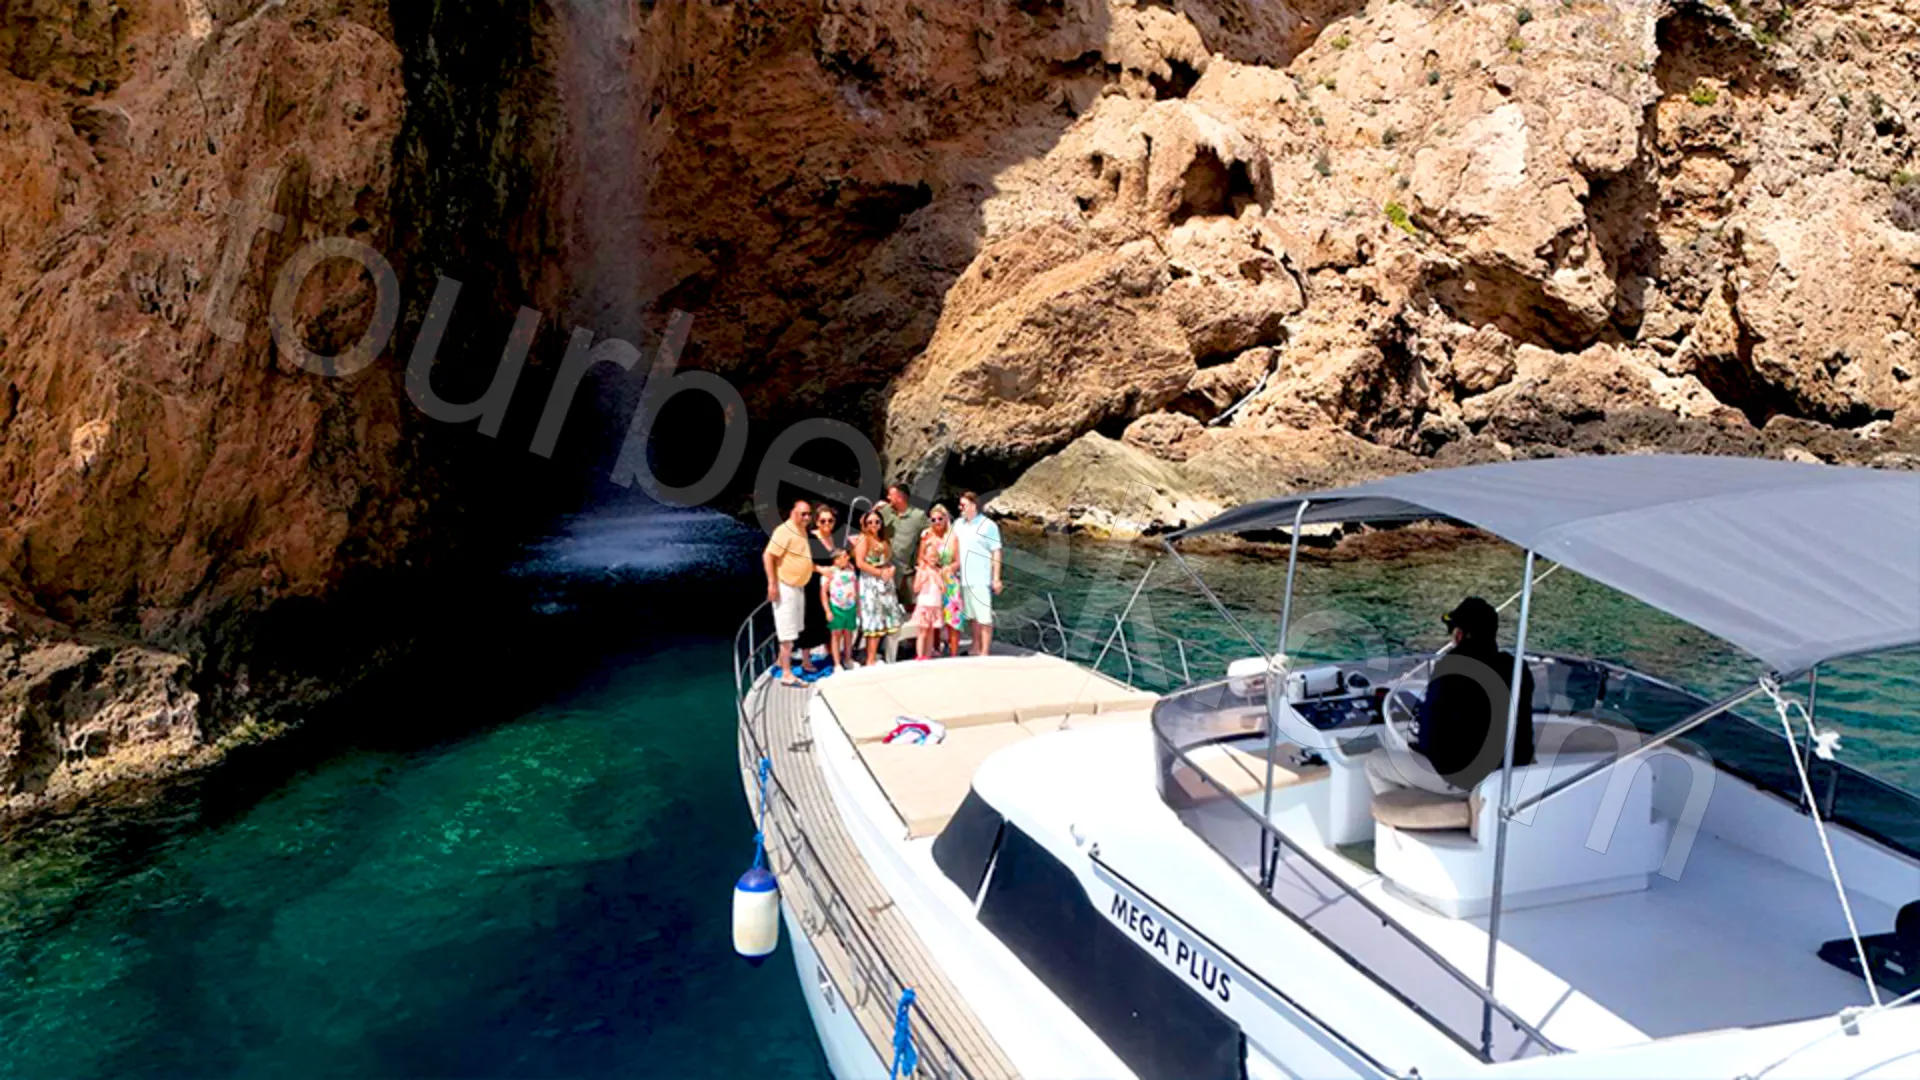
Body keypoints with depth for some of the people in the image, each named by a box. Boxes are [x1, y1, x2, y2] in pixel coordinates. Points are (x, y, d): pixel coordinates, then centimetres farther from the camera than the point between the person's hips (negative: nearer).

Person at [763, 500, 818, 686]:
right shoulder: (784, 531, -20)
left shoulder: (802, 530, 9)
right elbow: (768, 556, -24)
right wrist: (772, 584, -26)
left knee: (796, 628, 20)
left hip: (798, 586, 10)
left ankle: (782, 661, 35)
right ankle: (786, 674, -4)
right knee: (788, 632, -7)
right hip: (784, 587, -9)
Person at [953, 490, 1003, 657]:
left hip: (981, 580, -6)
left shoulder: (988, 525, -7)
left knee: (984, 617, -2)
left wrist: (996, 578, -10)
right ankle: (976, 649, 25)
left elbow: (996, 553, -7)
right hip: (963, 579, 6)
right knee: (971, 616, 14)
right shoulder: (958, 524, 10)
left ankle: (985, 653, 3)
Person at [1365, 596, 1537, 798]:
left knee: (1375, 761, 11)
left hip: (1464, 779, -7)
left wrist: (1419, 740, 8)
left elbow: (1432, 741, -16)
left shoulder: (1449, 672, -18)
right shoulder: (1518, 669, 1)